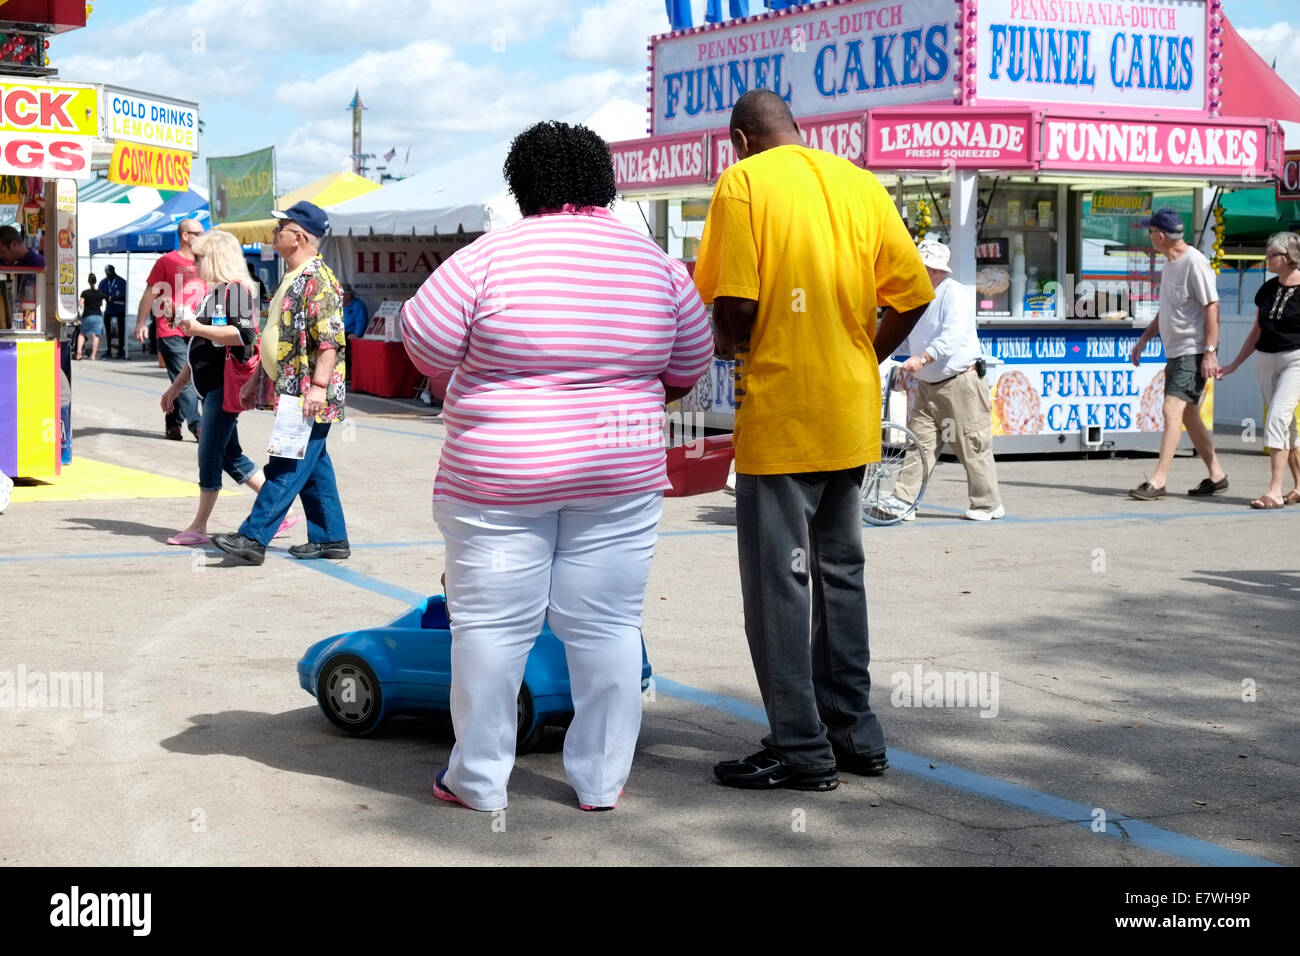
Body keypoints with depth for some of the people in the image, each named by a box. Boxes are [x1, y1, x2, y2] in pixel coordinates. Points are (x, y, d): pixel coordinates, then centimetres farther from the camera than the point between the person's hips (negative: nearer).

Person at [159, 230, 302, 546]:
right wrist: (177, 385, 25)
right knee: (230, 455, 11)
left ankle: (199, 527, 0)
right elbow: (201, 352, 26)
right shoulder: (213, 294, 20)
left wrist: (198, 328, -21)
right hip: (211, 387, 10)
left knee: (209, 455, -6)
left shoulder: (235, 289, -10)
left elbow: (244, 334, -25)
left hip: (226, 386, -10)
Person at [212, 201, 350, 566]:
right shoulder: (293, 277, 16)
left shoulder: (318, 280, -16)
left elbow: (330, 338, -23)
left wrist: (318, 385, -28)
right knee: (313, 467, 13)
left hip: (309, 395, -10)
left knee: (287, 467, -9)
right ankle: (331, 538, 19)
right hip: (292, 391, 10)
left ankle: (253, 537, -11)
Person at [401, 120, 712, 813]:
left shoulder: (490, 258, -10)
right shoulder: (655, 264, 2)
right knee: (606, 626, 10)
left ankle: (479, 781, 14)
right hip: (620, 474, 3)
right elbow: (688, 370, 10)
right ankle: (601, 780, 16)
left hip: (499, 477, -3)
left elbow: (423, 346, -6)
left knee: (490, 625, 6)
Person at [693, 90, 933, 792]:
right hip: (852, 416, 6)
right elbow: (914, 292, 5)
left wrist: (729, 347, 4)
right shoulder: (861, 183, 9)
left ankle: (802, 749, 4)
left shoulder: (744, 183, -7)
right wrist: (866, 357, 16)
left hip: (779, 414, -6)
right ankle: (854, 733, 23)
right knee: (841, 570, 17)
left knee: (778, 581, 1)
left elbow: (734, 303, -17)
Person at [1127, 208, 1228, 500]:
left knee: (1173, 410, -15)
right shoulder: (1169, 263, 14)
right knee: (1188, 415, 12)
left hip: (1193, 352, -10)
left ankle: (1158, 480, -18)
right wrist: (1145, 338, 21)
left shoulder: (1195, 262, -14)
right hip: (1175, 352, 10)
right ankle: (1216, 476, 21)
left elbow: (1212, 308, -17)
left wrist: (1210, 351, -21)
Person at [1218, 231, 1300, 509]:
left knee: (1277, 419, -17)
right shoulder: (1267, 290, 9)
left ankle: (1275, 490, -17)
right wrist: (1234, 365, 16)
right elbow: (1257, 332, 17)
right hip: (1266, 361, 7)